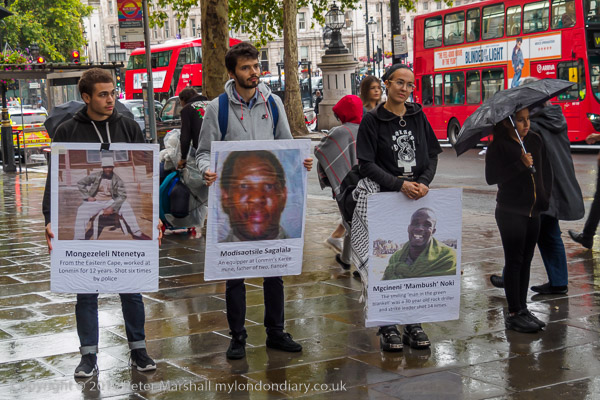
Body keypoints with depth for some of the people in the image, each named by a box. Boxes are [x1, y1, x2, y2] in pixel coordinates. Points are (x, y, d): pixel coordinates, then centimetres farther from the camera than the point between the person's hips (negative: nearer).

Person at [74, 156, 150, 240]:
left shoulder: (117, 180, -6)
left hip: (110, 201, 1)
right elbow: (80, 183, 2)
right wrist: (87, 196, -7)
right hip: (95, 201, -1)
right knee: (82, 210, -30)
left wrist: (112, 208, -22)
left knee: (126, 207, -20)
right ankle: (79, 238, -28)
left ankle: (136, 233, -11)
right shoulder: (95, 176, -7)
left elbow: (122, 195, -11)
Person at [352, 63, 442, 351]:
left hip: (418, 198, 4)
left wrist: (424, 182, -8)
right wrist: (399, 184, -18)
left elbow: (432, 155, 11)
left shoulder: (418, 116, 10)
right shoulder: (372, 120, -3)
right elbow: (366, 164, -8)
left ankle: (413, 324, 15)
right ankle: (387, 326, 5)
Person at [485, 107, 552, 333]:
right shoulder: (498, 146, -10)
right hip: (511, 211, -6)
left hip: (533, 211, 6)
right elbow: (491, 177, -18)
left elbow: (546, 170, 17)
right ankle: (513, 314, 3)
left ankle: (523, 308, 21)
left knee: (526, 260, 12)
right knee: (514, 261, -2)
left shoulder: (535, 141, 7)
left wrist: (545, 195, 7)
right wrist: (520, 165, -23)